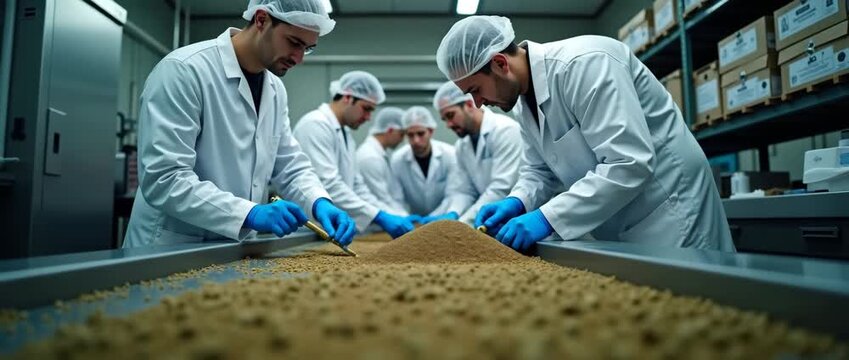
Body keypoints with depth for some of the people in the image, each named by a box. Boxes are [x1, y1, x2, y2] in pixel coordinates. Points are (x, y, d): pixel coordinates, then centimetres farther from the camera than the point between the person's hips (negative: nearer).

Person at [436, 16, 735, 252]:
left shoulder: (583, 63, -26)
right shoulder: (526, 98, 2)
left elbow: (630, 164, -32)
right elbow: (540, 170, 9)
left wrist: (547, 217, -32)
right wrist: (517, 202, -12)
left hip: (667, 209, -8)